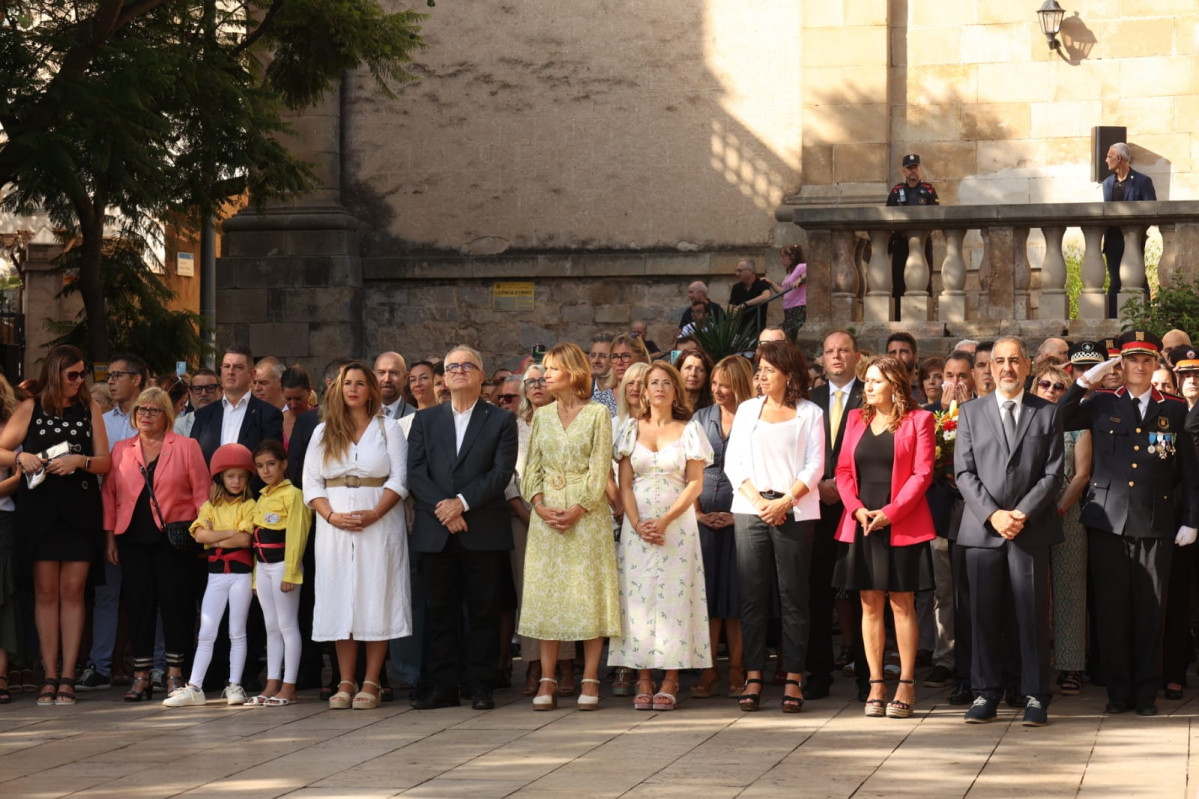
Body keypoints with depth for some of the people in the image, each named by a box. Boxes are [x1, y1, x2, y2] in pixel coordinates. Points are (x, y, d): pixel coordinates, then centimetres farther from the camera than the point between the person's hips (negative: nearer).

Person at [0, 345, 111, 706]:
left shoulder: (90, 409, 8)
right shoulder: (30, 408, 5)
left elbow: (105, 462, 5)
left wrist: (78, 461, -12)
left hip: (80, 510, 1)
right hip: (40, 510, -1)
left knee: (72, 591, -1)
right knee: (46, 592, 0)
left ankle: (68, 676, 1)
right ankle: (50, 675, 3)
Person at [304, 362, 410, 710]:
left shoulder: (388, 429, 7)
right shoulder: (323, 432, 13)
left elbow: (400, 479, -2)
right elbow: (311, 482, 7)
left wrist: (374, 514, -16)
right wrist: (332, 515, -10)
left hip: (379, 523, -2)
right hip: (335, 526, 2)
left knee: (376, 600, -4)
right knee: (340, 601, 0)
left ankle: (371, 683, -2)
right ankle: (346, 683, 3)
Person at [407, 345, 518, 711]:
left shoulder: (501, 420, 7)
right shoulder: (425, 420, 14)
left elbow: (502, 472, -5)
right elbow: (415, 472, 3)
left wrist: (462, 501, -15)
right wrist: (441, 507, -11)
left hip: (484, 531, -2)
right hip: (435, 532, 2)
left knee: (483, 611, 1)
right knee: (439, 612, 3)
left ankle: (481, 686, 6)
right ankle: (440, 687, 8)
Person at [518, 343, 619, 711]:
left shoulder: (597, 414, 0)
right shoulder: (542, 415, 12)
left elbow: (600, 469, -5)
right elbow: (532, 465, 10)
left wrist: (577, 510, -15)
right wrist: (539, 505, -7)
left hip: (586, 511, -4)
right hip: (547, 512, 4)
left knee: (588, 593, -4)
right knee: (546, 593, 1)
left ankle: (590, 680, 0)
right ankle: (547, 681, 3)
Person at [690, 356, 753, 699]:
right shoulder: (701, 418, 11)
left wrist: (739, 513, -10)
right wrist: (697, 512, 1)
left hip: (739, 513, -3)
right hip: (705, 514, 3)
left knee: (736, 590, 0)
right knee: (707, 589, 2)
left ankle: (736, 668, 7)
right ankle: (708, 669, 4)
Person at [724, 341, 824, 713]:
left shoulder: (810, 413, 7)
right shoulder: (747, 409, 14)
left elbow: (815, 466, 0)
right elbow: (733, 462, 7)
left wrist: (785, 501, -12)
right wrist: (757, 500, -6)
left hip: (794, 512, -2)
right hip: (750, 510, 2)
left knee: (793, 595, -2)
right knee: (752, 595, -1)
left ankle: (793, 679, -1)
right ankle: (753, 678, 1)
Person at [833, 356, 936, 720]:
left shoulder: (918, 420, 0)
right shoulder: (856, 419, 13)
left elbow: (922, 474, -6)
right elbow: (843, 470, 10)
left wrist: (890, 512, -14)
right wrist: (857, 509, -6)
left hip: (902, 526, -4)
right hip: (860, 524, 4)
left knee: (902, 605, -2)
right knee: (870, 605, 4)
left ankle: (906, 686, 2)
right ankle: (876, 685, 7)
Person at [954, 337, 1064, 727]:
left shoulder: (1048, 413, 9)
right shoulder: (970, 413, 11)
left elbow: (1053, 473, 2)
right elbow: (964, 472, 4)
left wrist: (1022, 513, -10)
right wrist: (993, 514, -9)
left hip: (1031, 529, -1)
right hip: (982, 530, 1)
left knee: (1033, 615, -1)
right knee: (984, 615, 2)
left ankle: (1036, 696, 4)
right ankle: (985, 695, 8)